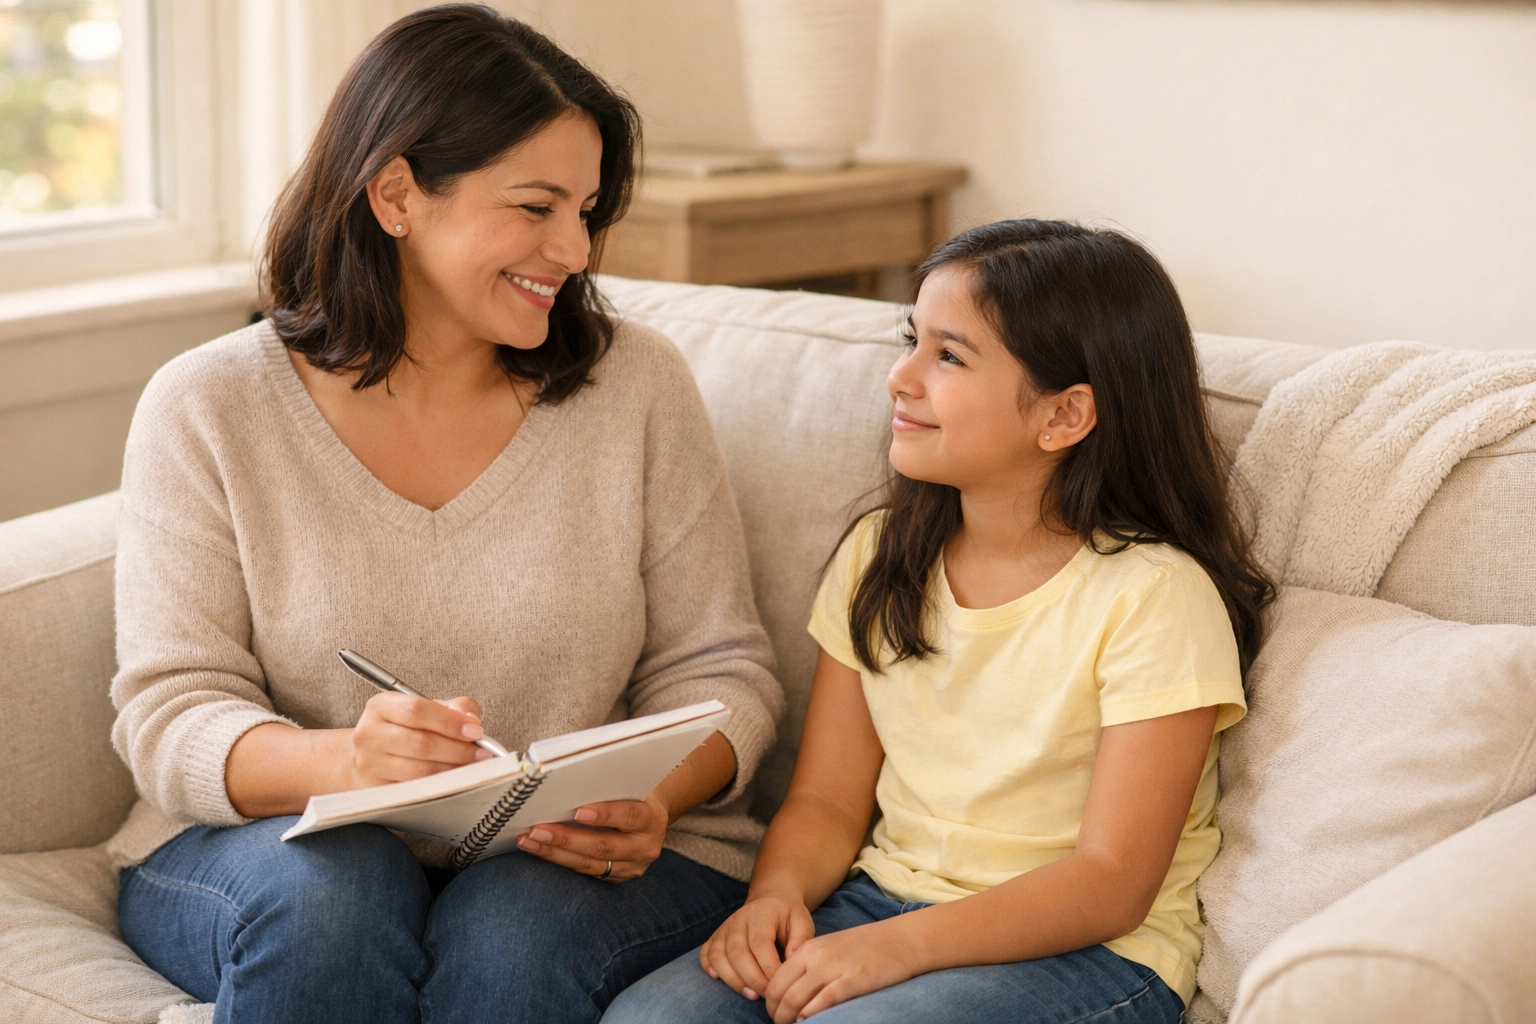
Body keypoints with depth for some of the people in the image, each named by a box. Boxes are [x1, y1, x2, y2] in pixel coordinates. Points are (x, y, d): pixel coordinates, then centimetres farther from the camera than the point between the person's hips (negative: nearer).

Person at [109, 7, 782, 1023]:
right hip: (279, 844, 1)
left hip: (583, 859, 0)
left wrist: (658, 798, -21)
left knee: (516, 930, -33)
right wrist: (338, 761, -30)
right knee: (330, 890, -33)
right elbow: (169, 714, -7)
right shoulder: (209, 409, -3)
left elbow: (717, 665, 2)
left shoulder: (639, 386, 1)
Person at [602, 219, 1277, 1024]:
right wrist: (778, 893, -14)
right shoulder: (880, 555, 8)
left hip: (1085, 953, -5)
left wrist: (898, 945, -25)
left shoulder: (1154, 595, -11)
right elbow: (827, 799, 8)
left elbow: (1111, 883, -14)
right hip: (884, 898, 5)